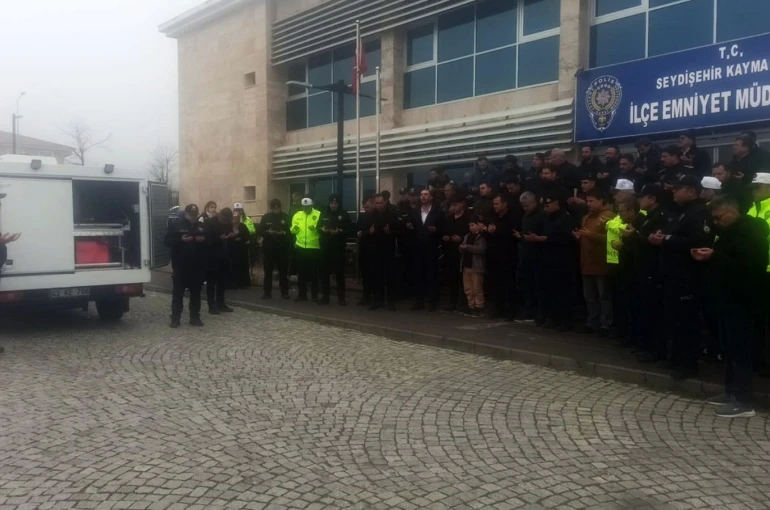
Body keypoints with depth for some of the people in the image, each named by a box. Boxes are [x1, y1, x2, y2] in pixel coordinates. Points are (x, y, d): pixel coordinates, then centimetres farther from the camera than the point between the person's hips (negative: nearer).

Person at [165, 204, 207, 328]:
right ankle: (175, 318, 5)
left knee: (196, 292, 8)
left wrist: (203, 240, -7)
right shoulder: (176, 226, 1)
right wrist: (181, 240, -21)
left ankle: (195, 317, 16)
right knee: (178, 292, -1)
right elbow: (168, 241, -6)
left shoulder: (201, 227, 13)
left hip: (197, 265, 4)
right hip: (180, 265, -4)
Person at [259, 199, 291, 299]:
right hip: (269, 247, 1)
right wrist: (268, 232, -17)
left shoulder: (285, 217, 2)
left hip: (282, 247, 0)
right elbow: (260, 231, 2)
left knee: (283, 270, 4)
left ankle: (284, 292, 12)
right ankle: (267, 292, 10)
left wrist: (283, 233, -18)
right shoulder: (266, 217, 4)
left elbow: (290, 231, 1)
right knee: (268, 270, 3)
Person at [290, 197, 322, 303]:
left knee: (313, 272, 5)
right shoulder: (297, 215, 8)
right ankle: (302, 294, 18)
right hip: (300, 247, 3)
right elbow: (292, 230, 8)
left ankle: (314, 295, 14)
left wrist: (316, 228, -29)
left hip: (314, 247, -3)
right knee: (301, 272, 9)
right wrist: (294, 228, -14)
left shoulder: (318, 214, -3)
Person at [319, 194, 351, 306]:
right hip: (325, 248, 3)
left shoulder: (344, 214, 2)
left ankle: (341, 298, 6)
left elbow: (348, 230, -2)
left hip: (338, 248, -3)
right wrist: (322, 229, -7)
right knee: (324, 272, 5)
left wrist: (339, 231, -20)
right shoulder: (324, 214, 11)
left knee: (339, 273, 0)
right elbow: (318, 227, 15)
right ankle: (325, 296, 13)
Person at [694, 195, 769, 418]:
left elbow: (747, 266, -25)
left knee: (739, 349, -6)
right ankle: (732, 392, 20)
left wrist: (715, 256, -25)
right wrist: (708, 257, 2)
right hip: (728, 297, 9)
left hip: (741, 299, -9)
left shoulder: (751, 232, -14)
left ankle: (743, 402, -1)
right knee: (730, 347, 12)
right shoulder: (731, 231, 15)